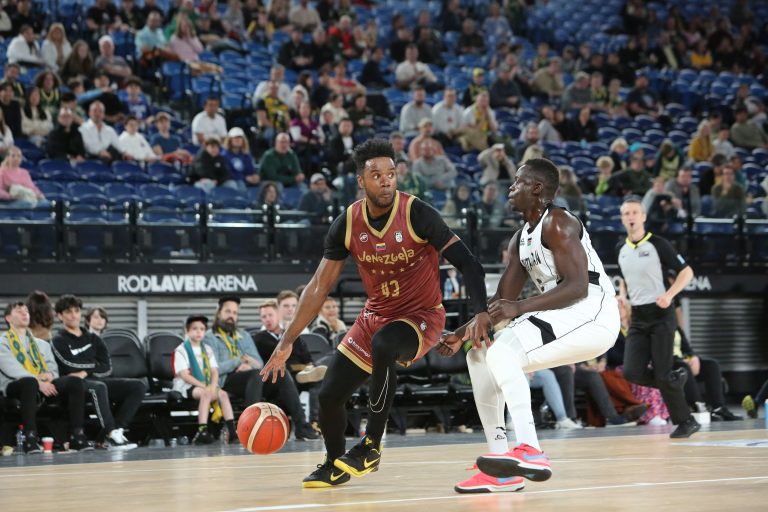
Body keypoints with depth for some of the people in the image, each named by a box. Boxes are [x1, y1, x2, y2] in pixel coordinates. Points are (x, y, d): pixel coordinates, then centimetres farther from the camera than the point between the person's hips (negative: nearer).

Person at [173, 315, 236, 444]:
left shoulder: (207, 350, 16)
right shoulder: (181, 351, -3)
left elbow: (214, 371, 8)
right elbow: (184, 375, -13)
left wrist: (212, 386, -13)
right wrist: (203, 386, -20)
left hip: (207, 385, 6)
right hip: (186, 385, -6)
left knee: (223, 394, -21)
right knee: (205, 394, -35)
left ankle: (231, 432, -28)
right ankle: (202, 431, -43)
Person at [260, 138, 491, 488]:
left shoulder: (416, 214, -20)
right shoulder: (348, 223, -8)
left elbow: (466, 263, -19)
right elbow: (319, 287, -1)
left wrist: (482, 313, -34)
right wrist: (287, 342, -4)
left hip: (422, 315, -5)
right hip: (376, 315, 5)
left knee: (383, 344, -38)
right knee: (329, 394, 1)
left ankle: (371, 446, -22)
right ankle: (335, 465, 31)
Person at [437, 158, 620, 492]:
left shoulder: (558, 224, -12)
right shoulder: (521, 240, 17)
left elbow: (578, 287, -23)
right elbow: (501, 302, 18)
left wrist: (520, 308, -31)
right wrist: (462, 334, 7)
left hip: (592, 315, -10)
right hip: (558, 319, 10)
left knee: (503, 353, -25)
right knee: (480, 357, 8)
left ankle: (530, 452, -31)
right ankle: (502, 470, 6)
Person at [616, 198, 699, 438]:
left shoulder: (657, 244, -8)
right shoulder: (621, 249, 9)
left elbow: (686, 272, -6)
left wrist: (669, 294, -21)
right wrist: (622, 295, 5)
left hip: (660, 315, -5)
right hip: (638, 318, 5)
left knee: (662, 375, -8)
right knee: (631, 372, -10)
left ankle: (686, 422, 9)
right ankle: (676, 380, 17)